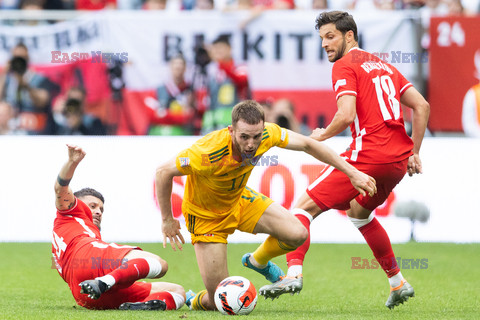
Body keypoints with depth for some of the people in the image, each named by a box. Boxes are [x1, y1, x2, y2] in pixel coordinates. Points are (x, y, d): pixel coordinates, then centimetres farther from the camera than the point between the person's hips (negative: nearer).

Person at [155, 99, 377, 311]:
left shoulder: (266, 134, -25)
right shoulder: (208, 153, -40)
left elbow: (306, 144, -8)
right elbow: (163, 172, -27)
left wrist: (352, 173, -7)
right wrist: (167, 220, -19)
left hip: (239, 199, 5)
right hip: (205, 214, -5)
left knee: (297, 234, -8)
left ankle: (258, 262, 26)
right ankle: (193, 301, 30)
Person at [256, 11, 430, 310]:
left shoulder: (345, 66, -1)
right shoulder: (383, 65, 23)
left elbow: (346, 115, -16)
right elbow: (422, 106, 18)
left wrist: (322, 135, 2)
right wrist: (414, 153, 19)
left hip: (368, 156, -8)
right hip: (398, 161, 8)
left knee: (306, 206, -3)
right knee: (359, 211, 31)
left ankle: (294, 273, -23)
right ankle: (398, 282, 31)